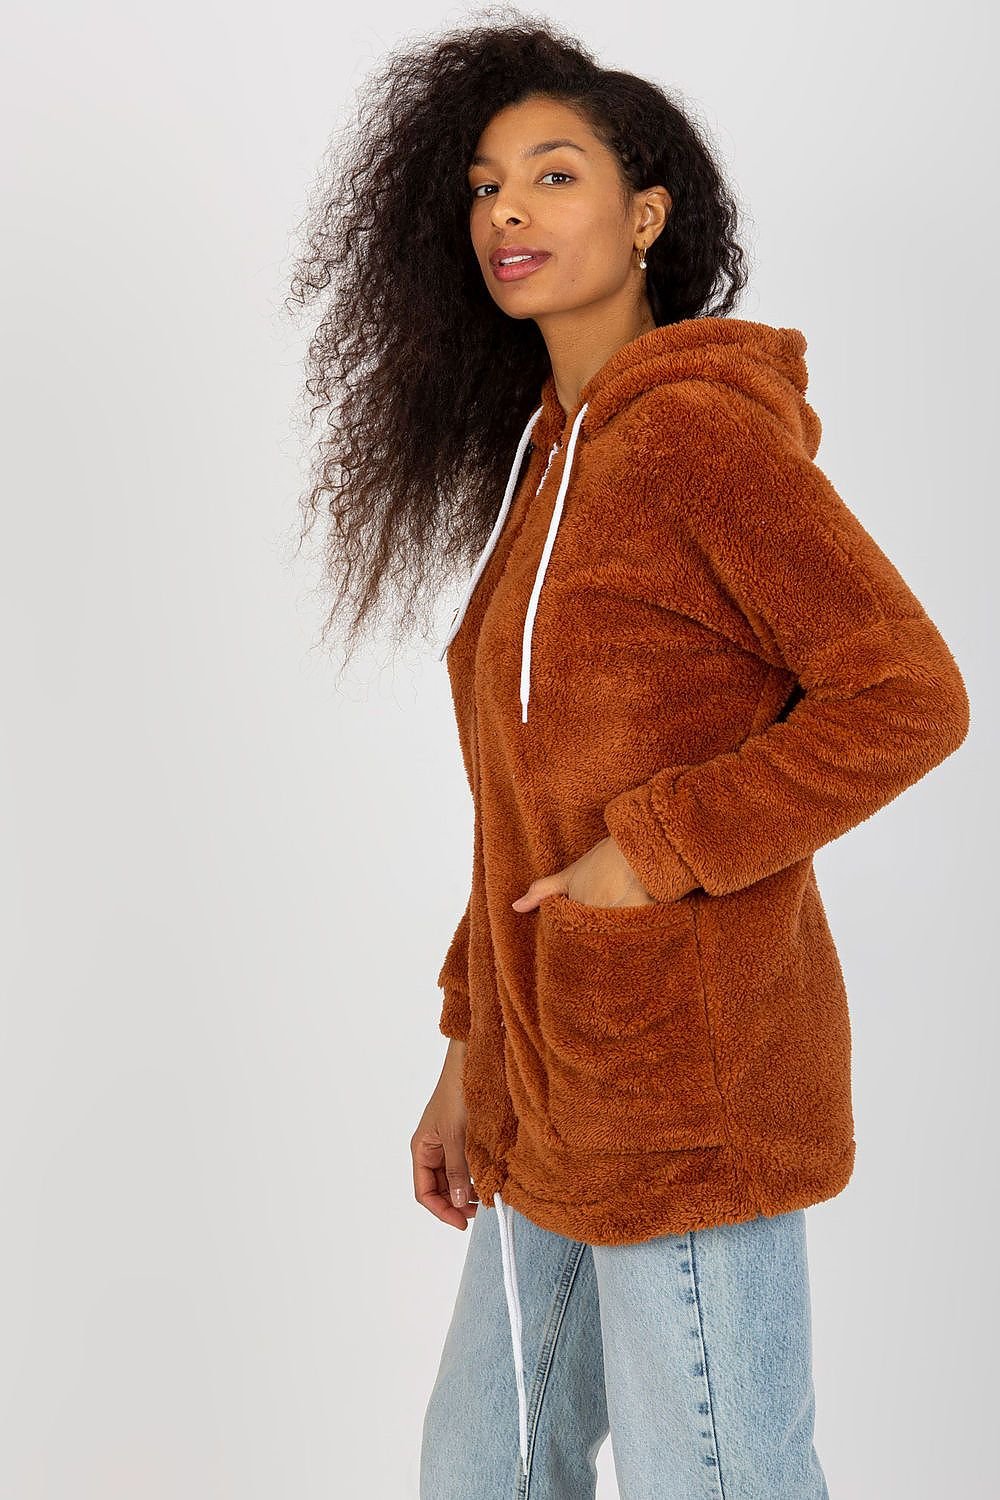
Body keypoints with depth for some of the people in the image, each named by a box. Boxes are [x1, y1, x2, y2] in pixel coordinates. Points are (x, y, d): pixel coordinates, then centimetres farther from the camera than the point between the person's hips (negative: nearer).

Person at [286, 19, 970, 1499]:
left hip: (689, 1077, -9)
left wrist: (659, 847, -19)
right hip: (559, 1092, 9)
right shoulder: (548, 454, 14)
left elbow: (909, 695, -18)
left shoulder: (700, 431, -13)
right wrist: (473, 1051, 15)